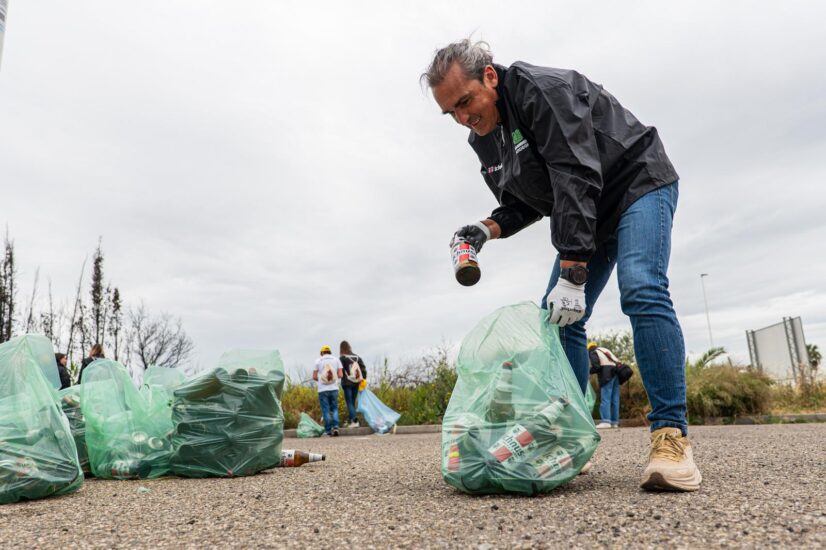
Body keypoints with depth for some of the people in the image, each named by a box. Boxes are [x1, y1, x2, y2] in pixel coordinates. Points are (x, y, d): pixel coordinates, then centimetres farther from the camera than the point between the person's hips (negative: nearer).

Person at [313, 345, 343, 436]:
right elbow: (340, 375, 1)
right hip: (334, 388, 1)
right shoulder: (336, 360, 7)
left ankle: (328, 430, 4)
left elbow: (314, 377, 0)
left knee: (326, 410, 4)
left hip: (323, 389, -1)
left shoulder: (318, 361, 3)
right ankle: (335, 426, -4)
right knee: (334, 408, 12)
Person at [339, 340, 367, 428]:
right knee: (353, 402, 14)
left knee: (349, 402, -2)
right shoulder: (357, 357, 7)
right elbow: (364, 368, 5)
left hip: (347, 383, -5)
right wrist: (364, 379, 9)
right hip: (356, 382, 5)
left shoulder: (342, 358, -8)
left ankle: (354, 421, -12)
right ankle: (350, 420, 18)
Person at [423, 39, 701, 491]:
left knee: (642, 293, -29)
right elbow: (522, 204, 7)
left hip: (639, 183, -7)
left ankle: (671, 435, -24)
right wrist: (488, 229, -15)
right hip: (584, 213, 7)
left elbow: (577, 181, -32)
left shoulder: (543, 91, -25)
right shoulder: (484, 142, -1)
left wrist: (572, 276, -37)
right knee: (557, 319, -4)